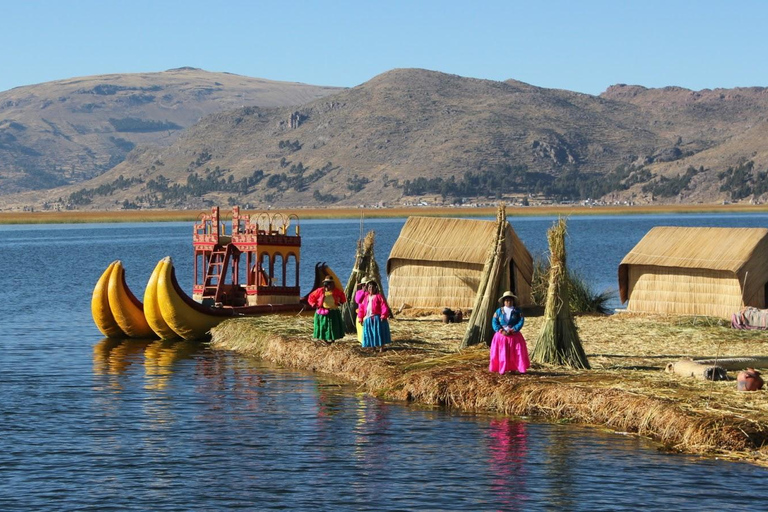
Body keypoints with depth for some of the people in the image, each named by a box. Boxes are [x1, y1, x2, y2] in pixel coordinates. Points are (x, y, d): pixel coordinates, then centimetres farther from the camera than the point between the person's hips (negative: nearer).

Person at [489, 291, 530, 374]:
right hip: (501, 335, 0)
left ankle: (513, 368, 5)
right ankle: (501, 369, 4)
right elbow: (494, 322, -4)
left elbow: (521, 321, -7)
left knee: (514, 352, -2)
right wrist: (501, 331, -17)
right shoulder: (499, 311, 2)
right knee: (501, 353, -1)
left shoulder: (517, 311, 1)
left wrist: (513, 330, -18)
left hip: (514, 335, 0)